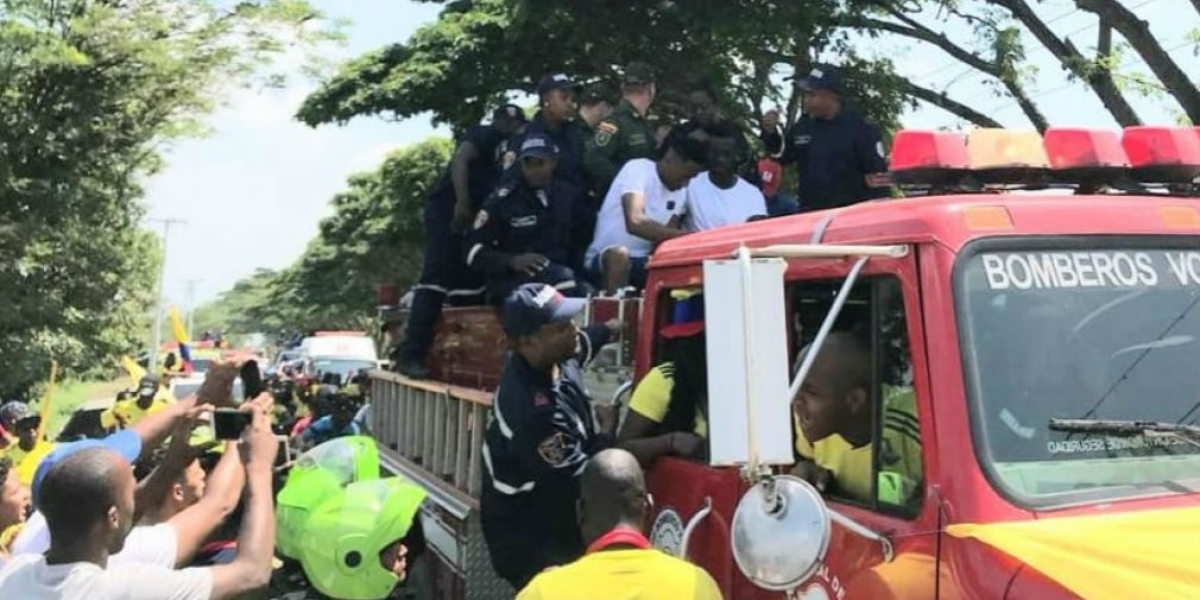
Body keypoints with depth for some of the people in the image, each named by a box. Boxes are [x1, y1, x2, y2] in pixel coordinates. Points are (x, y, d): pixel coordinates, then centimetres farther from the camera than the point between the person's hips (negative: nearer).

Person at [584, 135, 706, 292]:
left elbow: (665, 237, 1)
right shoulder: (638, 169, -15)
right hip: (608, 257, -6)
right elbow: (635, 223, -31)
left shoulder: (681, 193, 5)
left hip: (643, 262, 6)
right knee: (619, 254, -37)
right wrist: (686, 236, -34)